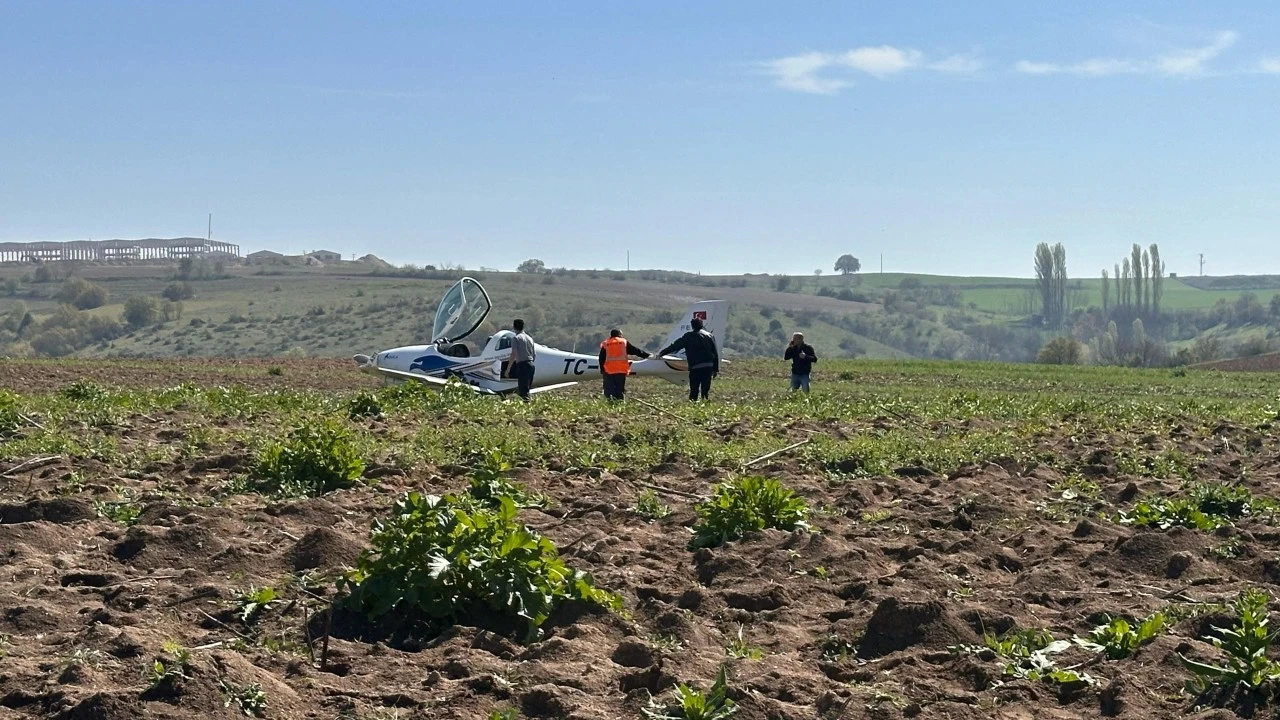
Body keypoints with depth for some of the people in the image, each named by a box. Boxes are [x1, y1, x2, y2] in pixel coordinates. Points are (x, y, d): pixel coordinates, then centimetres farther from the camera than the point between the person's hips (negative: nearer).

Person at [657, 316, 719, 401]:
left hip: (695, 367, -3)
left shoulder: (689, 336, 0)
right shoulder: (710, 336, 10)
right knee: (706, 390, 5)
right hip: (708, 366, 3)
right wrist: (716, 369, 15)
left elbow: (675, 346, 1)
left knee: (693, 391, 2)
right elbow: (715, 354, 11)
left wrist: (661, 353, 9)